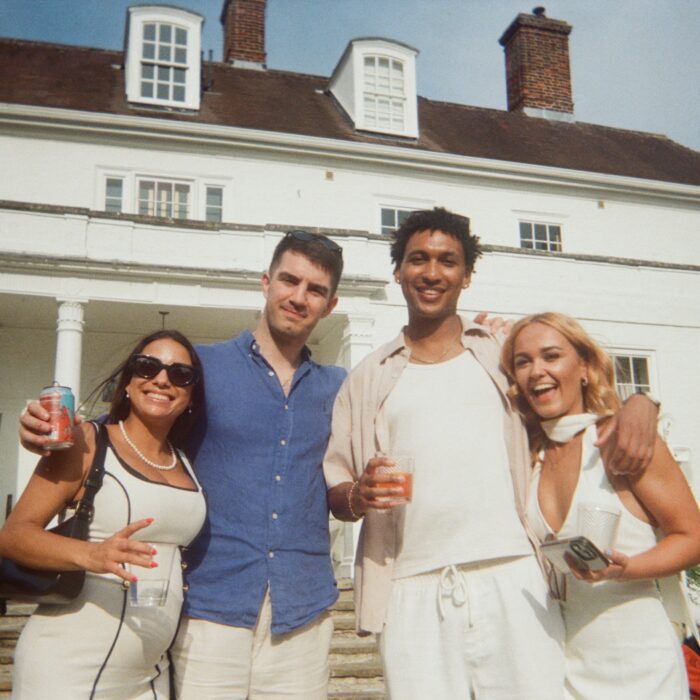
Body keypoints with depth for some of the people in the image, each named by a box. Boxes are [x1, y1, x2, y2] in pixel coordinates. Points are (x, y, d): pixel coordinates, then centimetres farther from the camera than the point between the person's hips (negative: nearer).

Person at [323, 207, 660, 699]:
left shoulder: (507, 353, 11)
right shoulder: (368, 380, 14)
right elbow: (333, 488, 12)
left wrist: (638, 404, -9)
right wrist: (358, 495, -10)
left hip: (514, 582, 0)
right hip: (413, 593, 1)